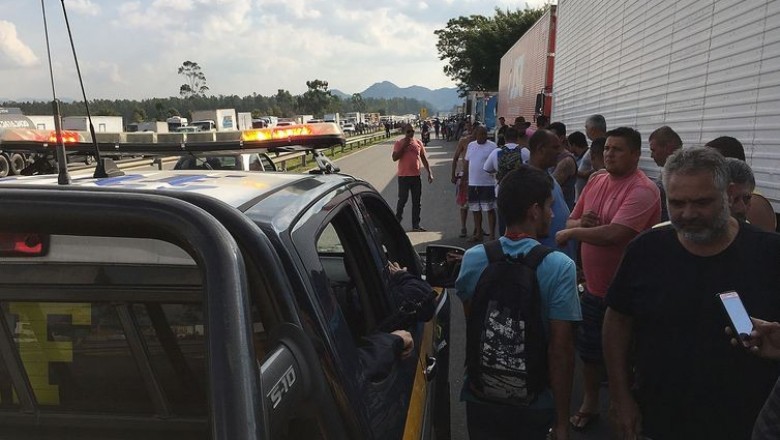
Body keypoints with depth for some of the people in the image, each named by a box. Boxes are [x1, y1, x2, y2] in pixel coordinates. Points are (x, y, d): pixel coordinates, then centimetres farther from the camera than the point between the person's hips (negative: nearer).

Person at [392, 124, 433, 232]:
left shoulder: (418, 143, 8)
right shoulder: (399, 143, -3)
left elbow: (424, 159, 12)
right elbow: (394, 158, -12)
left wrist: (429, 172, 7)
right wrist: (404, 146, -17)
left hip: (416, 176, 4)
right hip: (403, 176, -4)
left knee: (416, 202, 8)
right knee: (402, 200, 0)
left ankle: (416, 225, 16)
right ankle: (397, 222, 14)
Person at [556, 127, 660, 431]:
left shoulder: (643, 190, -21)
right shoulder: (596, 181, 4)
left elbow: (614, 234, -32)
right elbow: (571, 221, 10)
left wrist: (572, 232, -17)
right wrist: (580, 222, -14)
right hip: (594, 286, 7)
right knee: (589, 348, 20)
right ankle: (589, 404, 40)